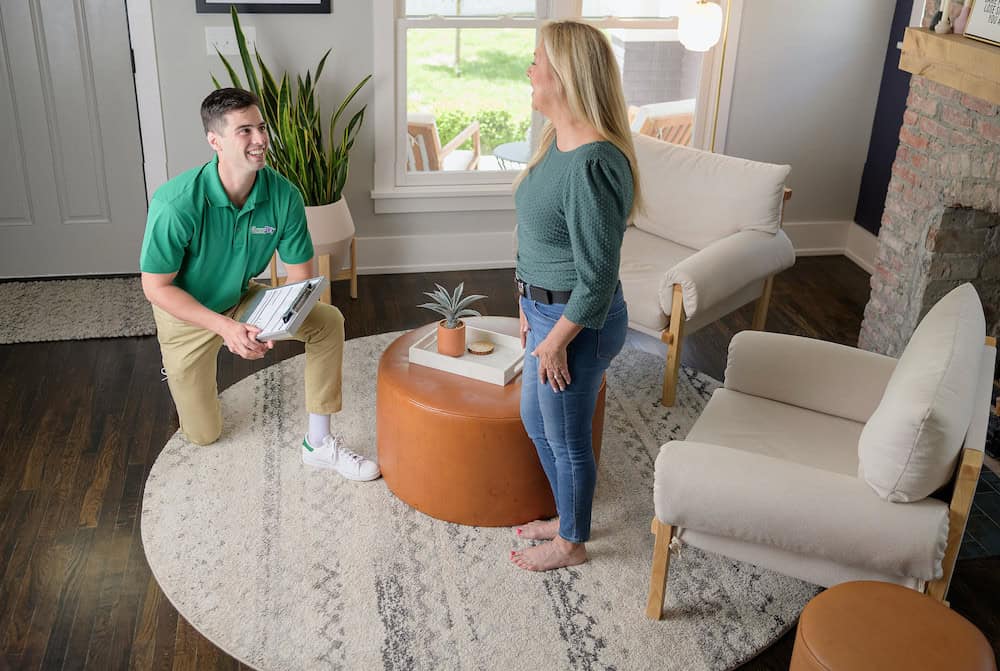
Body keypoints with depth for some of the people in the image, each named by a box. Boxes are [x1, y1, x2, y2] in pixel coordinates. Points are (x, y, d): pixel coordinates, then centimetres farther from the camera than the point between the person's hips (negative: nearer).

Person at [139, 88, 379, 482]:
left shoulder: (283, 195, -23)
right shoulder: (176, 204, -34)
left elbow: (301, 277, -13)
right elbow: (156, 287, -24)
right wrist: (225, 327, -33)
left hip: (243, 300, 3)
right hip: (187, 313, -3)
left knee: (328, 321, -20)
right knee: (204, 435, 8)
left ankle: (318, 444, -9)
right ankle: (178, 368, 40)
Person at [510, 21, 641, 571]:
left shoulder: (593, 164, -29)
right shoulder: (557, 141, 3)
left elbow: (597, 276, -25)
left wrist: (556, 340, -17)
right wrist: (529, 307, 15)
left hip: (577, 323, -10)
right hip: (547, 310, 10)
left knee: (566, 438, 11)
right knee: (535, 421, 25)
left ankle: (572, 543, 35)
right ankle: (567, 516, 46)